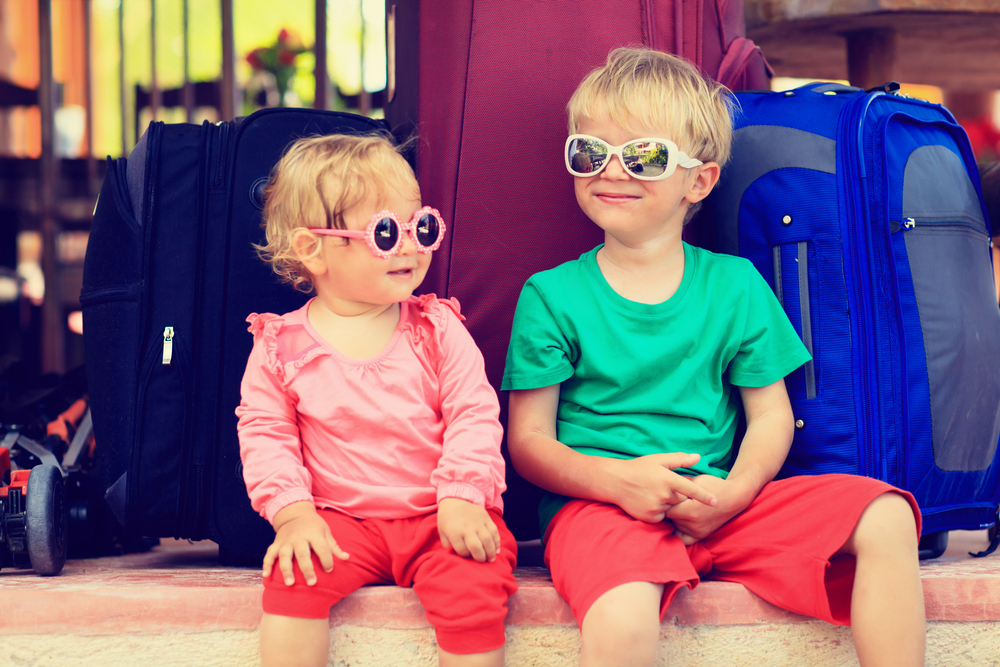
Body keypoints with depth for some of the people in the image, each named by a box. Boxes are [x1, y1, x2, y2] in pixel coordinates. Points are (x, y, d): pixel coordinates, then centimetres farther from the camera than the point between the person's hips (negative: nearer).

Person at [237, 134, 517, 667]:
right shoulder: (281, 346, 1)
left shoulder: (437, 330, 3)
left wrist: (460, 498, -15)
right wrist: (292, 511, -13)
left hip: (439, 516, 0)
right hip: (343, 521, 0)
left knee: (472, 588, -27)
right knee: (292, 581, -27)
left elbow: (474, 417, -1)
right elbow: (264, 434, 2)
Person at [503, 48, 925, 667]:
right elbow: (528, 439, -1)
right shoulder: (551, 296, 2)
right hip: (597, 501, -3)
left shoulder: (735, 285, 8)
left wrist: (733, 494, -12)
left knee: (885, 520, -15)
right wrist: (618, 481, -19)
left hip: (719, 502, 4)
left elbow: (771, 415, 9)